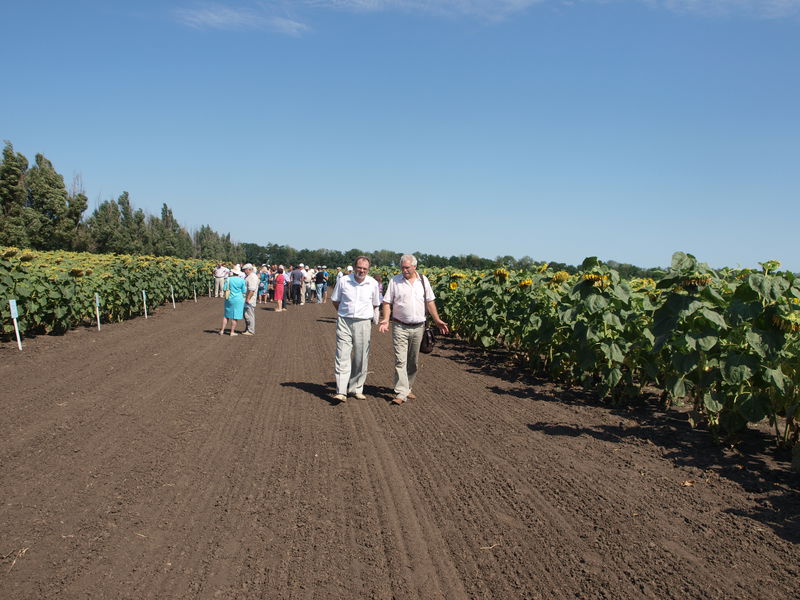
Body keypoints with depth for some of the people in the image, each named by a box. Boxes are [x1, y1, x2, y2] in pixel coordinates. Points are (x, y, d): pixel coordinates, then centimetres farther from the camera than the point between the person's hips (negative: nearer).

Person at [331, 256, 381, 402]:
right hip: (344, 323, -1)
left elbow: (375, 304, 17)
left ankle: (357, 389, 20)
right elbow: (335, 300, 13)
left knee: (361, 359, 6)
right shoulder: (343, 281, -1)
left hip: (363, 323, 1)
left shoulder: (373, 284, 2)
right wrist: (344, 312, 11)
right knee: (342, 356, -9)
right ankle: (341, 392, -10)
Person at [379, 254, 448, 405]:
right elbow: (387, 302, -2)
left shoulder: (423, 280, 7)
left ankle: (408, 388, 25)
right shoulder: (394, 281, -2)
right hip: (400, 327, -3)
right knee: (400, 360, -8)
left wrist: (437, 320, 6)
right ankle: (401, 393, -8)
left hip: (418, 327, 3)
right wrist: (385, 320, -16)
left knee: (413, 361, 11)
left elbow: (430, 302, 11)